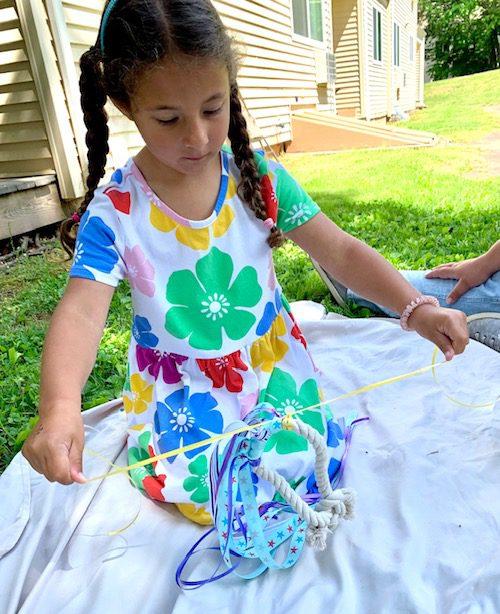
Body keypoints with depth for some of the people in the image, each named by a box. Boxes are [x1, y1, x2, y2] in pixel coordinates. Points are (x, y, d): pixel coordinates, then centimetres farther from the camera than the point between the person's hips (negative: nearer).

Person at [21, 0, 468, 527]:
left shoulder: (259, 179, -9)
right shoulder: (113, 210, -15)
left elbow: (341, 252, -9)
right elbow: (81, 311, -25)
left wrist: (414, 308, -23)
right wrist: (59, 407, -43)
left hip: (273, 367, 2)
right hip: (182, 393, -1)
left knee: (307, 466, -2)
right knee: (211, 495, -12)